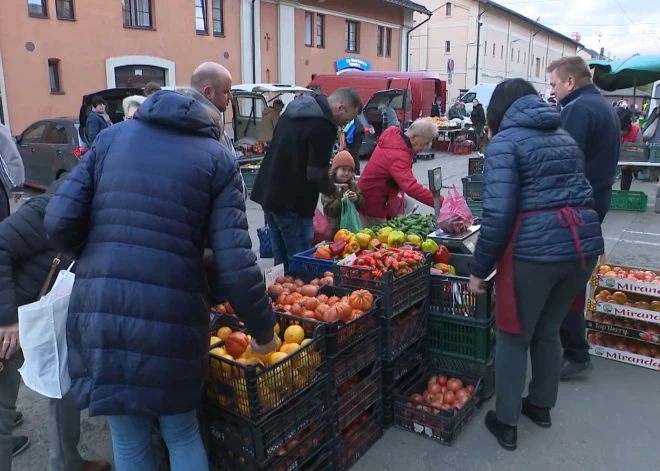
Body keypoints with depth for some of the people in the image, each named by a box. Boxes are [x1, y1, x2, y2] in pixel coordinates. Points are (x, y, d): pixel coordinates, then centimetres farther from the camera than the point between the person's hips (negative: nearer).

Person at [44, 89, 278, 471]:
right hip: (173, 317, -2)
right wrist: (264, 330, 5)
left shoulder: (113, 137, 12)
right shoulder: (217, 157, 5)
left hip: (99, 312, 2)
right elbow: (235, 263, -6)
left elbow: (60, 221, 3)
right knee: (182, 433, 23)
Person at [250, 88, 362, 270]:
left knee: (281, 260, 17)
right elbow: (316, 175, -21)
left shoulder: (297, 108, 12)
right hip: (291, 201, -9)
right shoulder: (323, 125, -17)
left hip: (268, 192, 9)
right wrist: (333, 189, 0)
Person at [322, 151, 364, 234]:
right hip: (334, 229, -5)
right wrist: (341, 200, -31)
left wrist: (357, 198, -16)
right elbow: (329, 210, -17)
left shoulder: (352, 185, 7)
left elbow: (361, 204, 6)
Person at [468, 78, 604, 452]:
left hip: (535, 248, -7)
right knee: (548, 330, 24)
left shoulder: (505, 141, -5)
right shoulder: (565, 136, 19)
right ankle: (541, 405, 40)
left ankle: (506, 423, 22)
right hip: (585, 243, 7)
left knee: (514, 337, 11)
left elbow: (498, 213, -14)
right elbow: (575, 193, 21)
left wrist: (479, 269, -7)